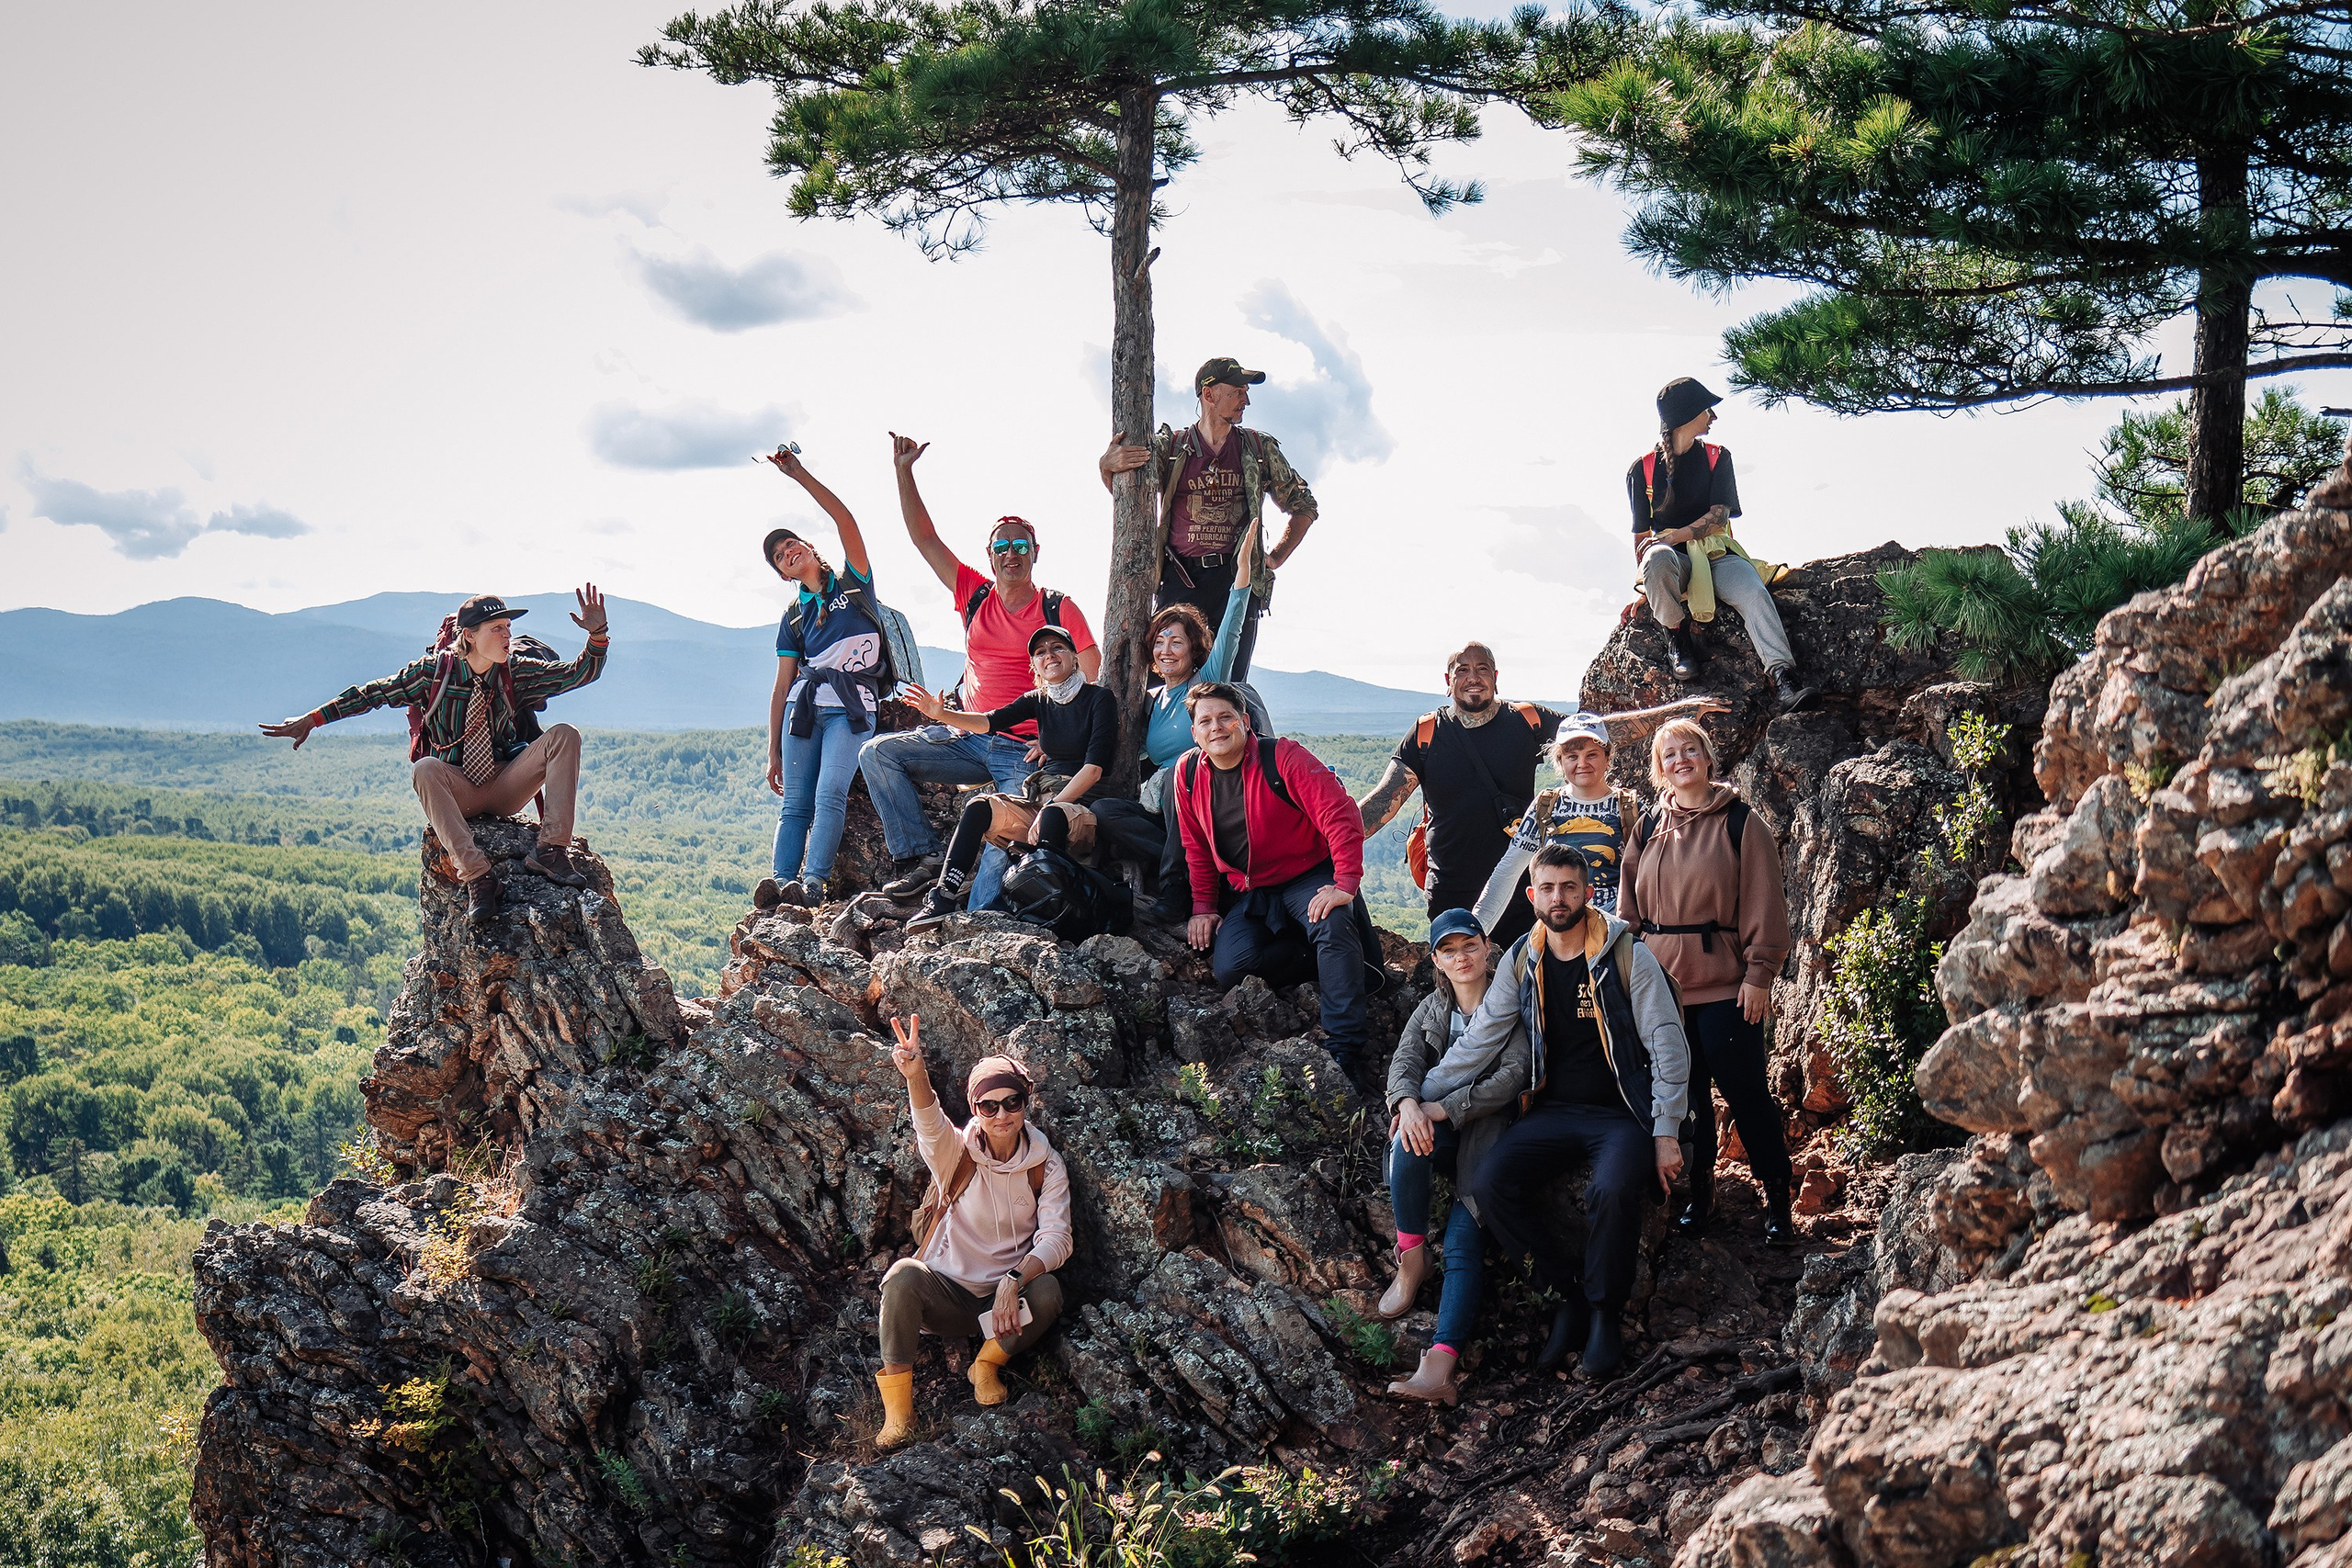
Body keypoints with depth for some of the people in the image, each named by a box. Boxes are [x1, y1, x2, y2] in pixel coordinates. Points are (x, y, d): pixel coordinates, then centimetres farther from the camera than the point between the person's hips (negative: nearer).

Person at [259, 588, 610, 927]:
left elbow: (580, 673, -4)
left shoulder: (516, 673, 0)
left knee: (563, 736, -21)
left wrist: (597, 633, -22)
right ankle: (476, 876, -42)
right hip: (457, 792, -2)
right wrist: (311, 720, -5)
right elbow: (373, 693, -1)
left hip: (505, 789, 2)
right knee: (425, 770, -37)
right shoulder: (434, 671, -5)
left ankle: (550, 851, -32)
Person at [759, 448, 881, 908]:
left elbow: (846, 521, -5)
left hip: (852, 705, -4)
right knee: (795, 801, -9)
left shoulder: (853, 583, 11)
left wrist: (801, 475, -7)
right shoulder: (792, 618, 19)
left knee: (830, 792, -21)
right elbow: (782, 686, 18)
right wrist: (773, 751, 13)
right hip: (804, 705, 4)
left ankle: (814, 881, -32)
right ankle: (782, 880, -20)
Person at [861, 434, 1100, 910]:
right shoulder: (975, 596, 11)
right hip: (968, 739, 5)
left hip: (1026, 751, -5)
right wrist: (904, 470, 4)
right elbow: (924, 537, 11)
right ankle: (919, 857, -12)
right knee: (877, 753, -9)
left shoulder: (1059, 610, 0)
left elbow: (1094, 681, -3)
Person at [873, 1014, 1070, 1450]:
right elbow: (931, 1125, -32)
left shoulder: (1045, 1165, -3)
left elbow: (1056, 1238, -14)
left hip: (1007, 1298, 1)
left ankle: (987, 1363, -2)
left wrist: (1014, 1281, -34)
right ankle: (897, 1410, -24)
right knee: (903, 1275, -32)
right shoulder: (957, 1154, -8)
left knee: (1047, 1292, -31)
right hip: (947, 1293, -1)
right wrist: (916, 1076, -56)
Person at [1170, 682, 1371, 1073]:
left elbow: (1340, 814, -21)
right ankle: (1313, 955, 1)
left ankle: (1342, 1047, -30)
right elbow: (1197, 849, 14)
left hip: (1308, 876, -4)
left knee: (1332, 925, -35)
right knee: (1228, 969, -22)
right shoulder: (1188, 775, 0)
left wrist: (1345, 884, -29)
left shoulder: (1283, 757, -15)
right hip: (1247, 892, 4)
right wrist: (1203, 906, 7)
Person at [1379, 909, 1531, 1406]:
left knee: (1464, 1236, -24)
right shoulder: (1432, 1008, 20)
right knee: (1408, 1143, -36)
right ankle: (1412, 1259, -20)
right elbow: (1405, 1060, 3)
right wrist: (1408, 1102, -23)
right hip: (1438, 1129, 4)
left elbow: (1513, 1075, -10)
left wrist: (1444, 1109, -19)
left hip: (1489, 1128, -3)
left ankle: (1440, 1364, -40)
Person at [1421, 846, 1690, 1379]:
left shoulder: (1628, 957, -6)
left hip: (1622, 1113, -4)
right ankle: (1571, 1293, -7)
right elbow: (1478, 1041, 11)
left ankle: (1605, 1311, -12)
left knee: (1612, 1190, -35)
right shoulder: (1521, 962, 5)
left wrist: (1666, 1133, -9)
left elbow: (1670, 1048, -4)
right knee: (1489, 1187, -22)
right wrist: (1422, 1095, 5)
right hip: (1552, 1111, 4)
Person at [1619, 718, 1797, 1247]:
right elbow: (1629, 909, 15)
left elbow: (1764, 904, -4)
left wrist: (1759, 974, -9)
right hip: (1661, 984, 4)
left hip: (1726, 985, -4)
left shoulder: (1740, 823, -1)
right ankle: (1699, 1190, 18)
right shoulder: (1647, 829, 12)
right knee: (1685, 1090, 8)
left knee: (1745, 1090, -3)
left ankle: (1777, 1199, 5)